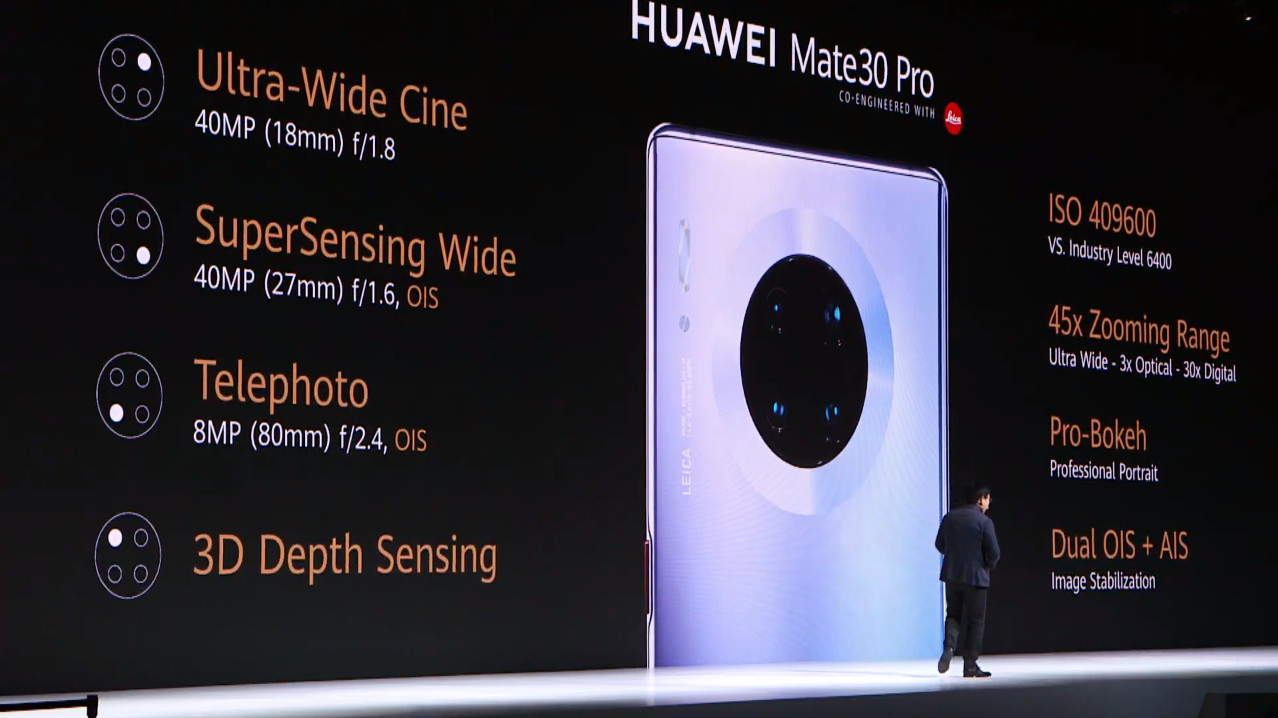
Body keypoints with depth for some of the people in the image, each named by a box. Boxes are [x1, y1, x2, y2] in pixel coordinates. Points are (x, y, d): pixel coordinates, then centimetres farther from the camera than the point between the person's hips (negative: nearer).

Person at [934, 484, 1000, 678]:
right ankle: (970, 665, 6)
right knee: (975, 620, 5)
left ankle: (949, 647, -9)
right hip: (975, 576, -4)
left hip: (951, 575, 4)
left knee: (953, 615, 17)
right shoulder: (984, 522, -12)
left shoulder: (950, 517, 2)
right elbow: (993, 552, -12)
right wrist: (988, 566, 9)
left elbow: (939, 544, 9)